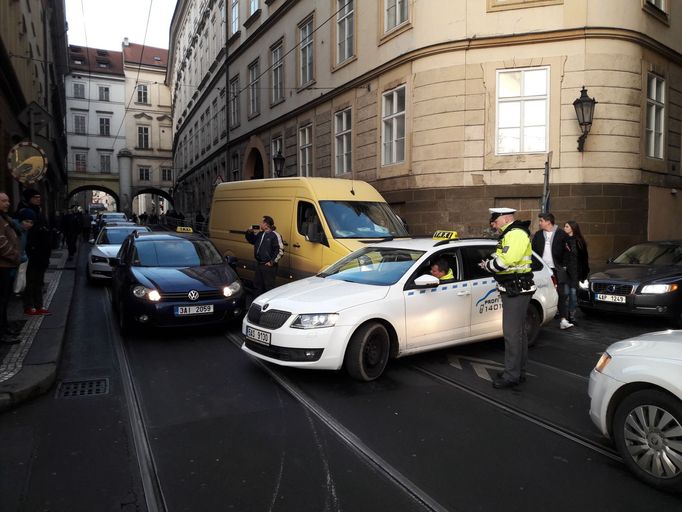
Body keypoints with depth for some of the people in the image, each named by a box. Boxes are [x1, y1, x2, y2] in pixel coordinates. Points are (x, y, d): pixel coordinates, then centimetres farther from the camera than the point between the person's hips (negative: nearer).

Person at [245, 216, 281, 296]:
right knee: (257, 285, 17)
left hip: (269, 266, -9)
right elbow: (250, 240, 25)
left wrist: (272, 262, -15)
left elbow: (279, 250, -17)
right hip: (259, 265, 9)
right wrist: (249, 232, 5)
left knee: (269, 286, -3)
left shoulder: (274, 235, -14)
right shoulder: (259, 234, 10)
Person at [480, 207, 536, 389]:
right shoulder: (509, 234, 18)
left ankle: (512, 375, -1)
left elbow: (506, 260, -28)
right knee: (518, 332, 18)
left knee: (512, 333, -8)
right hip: (513, 290, 11)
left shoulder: (516, 234, -17)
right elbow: (500, 257, 17)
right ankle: (519, 372, 30)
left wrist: (488, 265, -14)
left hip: (517, 291, -11)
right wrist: (489, 262, -1)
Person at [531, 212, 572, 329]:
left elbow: (567, 251, 3)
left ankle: (563, 319, -4)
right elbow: (533, 251, 11)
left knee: (561, 294, -5)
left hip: (556, 269, -3)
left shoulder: (561, 234, 0)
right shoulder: (538, 235, 10)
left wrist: (563, 265, -2)